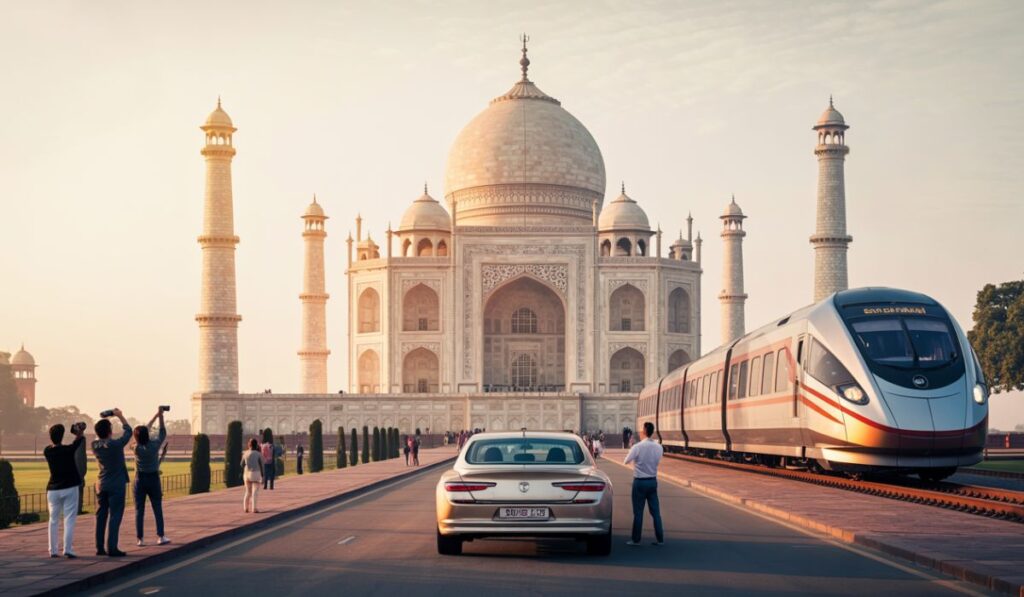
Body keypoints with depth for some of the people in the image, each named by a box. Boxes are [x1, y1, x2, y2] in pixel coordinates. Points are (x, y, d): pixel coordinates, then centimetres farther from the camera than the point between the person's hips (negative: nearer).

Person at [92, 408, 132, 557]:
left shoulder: (95, 445, -2)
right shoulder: (115, 444, -17)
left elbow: (100, 437, 21)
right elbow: (128, 431, -4)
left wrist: (104, 421, 16)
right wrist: (120, 416, 6)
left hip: (101, 485, 6)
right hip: (116, 485, -6)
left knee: (101, 516, 10)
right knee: (115, 516, -4)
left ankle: (100, 547, 11)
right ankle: (112, 548, -8)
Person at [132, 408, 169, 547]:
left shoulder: (137, 449, -9)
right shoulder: (155, 445, -13)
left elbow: (145, 430, 3)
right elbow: (163, 433, 5)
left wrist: (155, 416, 9)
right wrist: (161, 417, 10)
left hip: (140, 480, 0)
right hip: (154, 479, 0)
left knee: (139, 511, 3)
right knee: (158, 509, 9)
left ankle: (140, 539, 2)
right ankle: (160, 536, 6)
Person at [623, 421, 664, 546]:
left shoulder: (637, 447, -16)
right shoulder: (658, 447, -3)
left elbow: (625, 461, -7)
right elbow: (657, 460, 8)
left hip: (640, 482, -4)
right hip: (653, 481, 4)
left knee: (638, 512, 3)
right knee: (655, 511, 9)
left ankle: (635, 539, 7)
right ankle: (660, 539, 11)